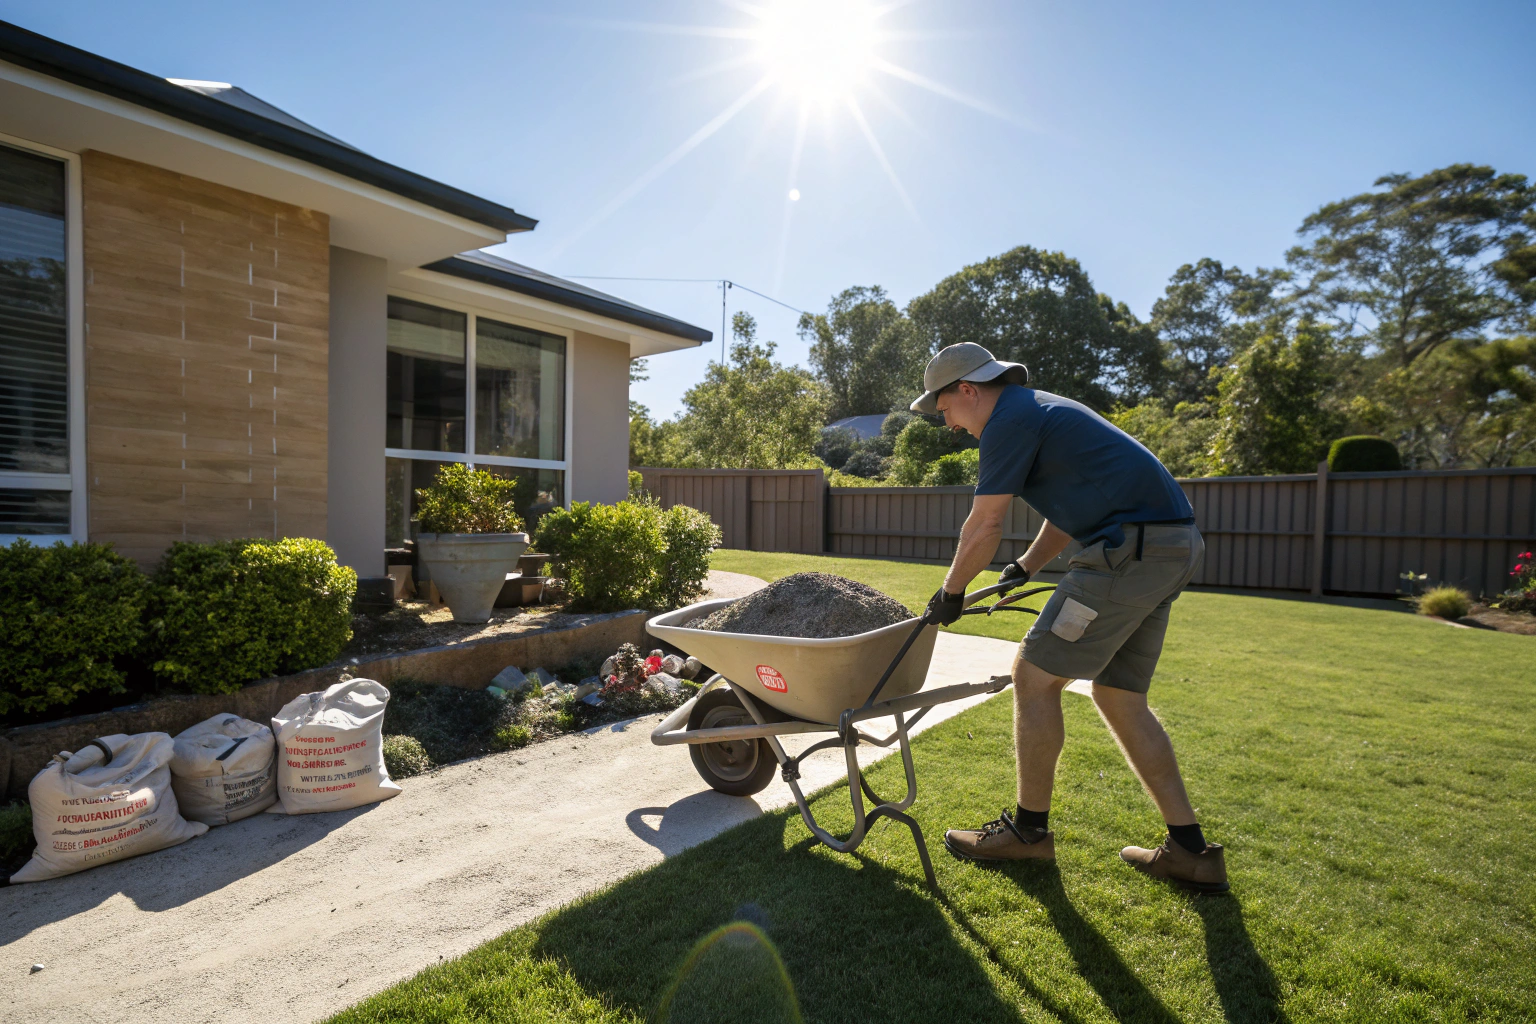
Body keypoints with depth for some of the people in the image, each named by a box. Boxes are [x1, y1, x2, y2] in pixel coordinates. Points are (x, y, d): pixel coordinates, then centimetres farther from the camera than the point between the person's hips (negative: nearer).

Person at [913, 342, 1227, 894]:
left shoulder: (1010, 420, -9)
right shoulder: (1041, 409, 22)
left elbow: (983, 527, -10)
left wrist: (950, 593, 4)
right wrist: (1026, 568, 27)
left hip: (1131, 550, -10)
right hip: (1173, 547, 10)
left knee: (1035, 675, -2)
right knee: (1119, 695, 14)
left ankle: (1028, 828, 12)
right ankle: (1189, 849, 21)